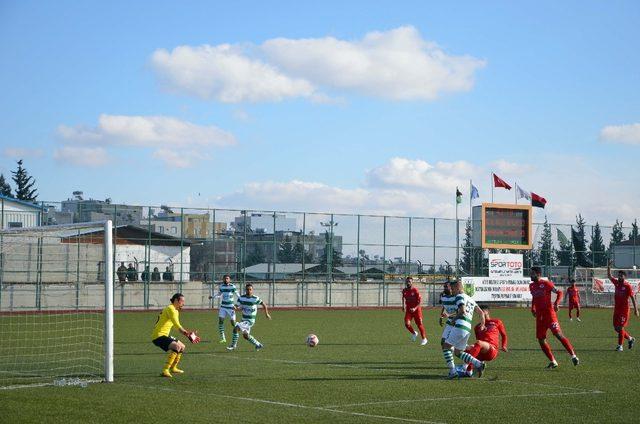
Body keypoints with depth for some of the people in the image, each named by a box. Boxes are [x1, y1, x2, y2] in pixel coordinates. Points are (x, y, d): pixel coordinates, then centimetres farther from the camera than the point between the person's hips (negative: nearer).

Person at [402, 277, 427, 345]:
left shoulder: (415, 290, -14)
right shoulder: (404, 290, 0)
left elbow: (420, 300, -14)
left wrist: (415, 308, -23)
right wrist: (403, 306, 14)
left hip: (416, 309, -3)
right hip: (408, 310, 4)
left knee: (419, 324, 1)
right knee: (407, 323, -14)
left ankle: (424, 339, 17)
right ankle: (413, 333, 15)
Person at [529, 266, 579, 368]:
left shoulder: (546, 283, -8)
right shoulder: (531, 286, 12)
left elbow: (559, 293, -8)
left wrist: (556, 303, -22)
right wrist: (533, 308, 14)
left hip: (549, 313, -7)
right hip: (539, 316, 7)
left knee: (558, 334, -14)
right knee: (541, 340, 2)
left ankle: (573, 356, -6)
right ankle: (553, 362, 11)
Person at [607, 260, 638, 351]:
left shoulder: (628, 286, -10)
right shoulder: (617, 283, 8)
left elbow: (632, 298, -10)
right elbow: (609, 276, 18)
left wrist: (635, 309, -13)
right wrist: (608, 267, 4)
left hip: (624, 310, -7)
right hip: (616, 309, 7)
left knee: (620, 327, -7)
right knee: (616, 327, 10)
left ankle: (620, 346, 0)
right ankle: (630, 339, 28)